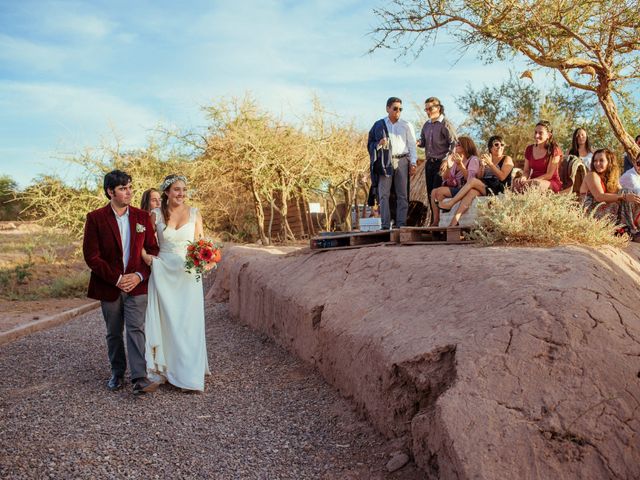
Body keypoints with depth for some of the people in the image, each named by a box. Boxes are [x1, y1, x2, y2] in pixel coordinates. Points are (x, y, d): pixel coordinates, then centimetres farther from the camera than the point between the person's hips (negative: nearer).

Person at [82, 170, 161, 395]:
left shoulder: (142, 217, 3)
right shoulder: (95, 218, -5)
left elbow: (152, 249, 4)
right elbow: (91, 255, -9)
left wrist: (139, 275, -10)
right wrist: (116, 279, -13)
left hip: (136, 284, 0)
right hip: (109, 286, 0)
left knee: (136, 329, -8)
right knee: (114, 333, 13)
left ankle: (139, 378, -11)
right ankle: (117, 373, 29)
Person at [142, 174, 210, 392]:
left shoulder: (194, 214, 3)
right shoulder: (156, 215, 3)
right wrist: (145, 255, -9)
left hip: (188, 274, 0)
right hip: (163, 272, 0)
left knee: (188, 322, 0)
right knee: (166, 321, 5)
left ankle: (190, 373, 10)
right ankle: (167, 368, 18)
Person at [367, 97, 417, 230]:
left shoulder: (406, 125, 14)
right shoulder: (379, 125, 13)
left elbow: (412, 145, 10)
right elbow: (370, 143, 13)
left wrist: (413, 163, -1)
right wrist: (378, 144, -9)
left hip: (401, 161, 1)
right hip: (385, 162, -1)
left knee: (402, 195, -2)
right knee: (383, 195, -7)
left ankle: (401, 224, -1)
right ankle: (385, 225, -7)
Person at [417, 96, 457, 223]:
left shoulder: (445, 124, -7)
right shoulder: (426, 125, 15)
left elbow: (454, 143, -11)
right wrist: (418, 143, -1)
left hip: (441, 163, -7)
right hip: (429, 163, 7)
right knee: (430, 193, 8)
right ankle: (434, 222, 15)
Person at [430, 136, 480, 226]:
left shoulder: (473, 159, -2)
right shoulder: (455, 160, 20)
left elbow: (470, 179, -17)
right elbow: (445, 179, 15)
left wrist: (460, 164, -22)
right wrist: (448, 167, -2)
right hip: (455, 188, 8)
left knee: (440, 191, -23)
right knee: (434, 191, -13)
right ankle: (435, 221, -21)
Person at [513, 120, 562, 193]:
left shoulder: (554, 150, -6)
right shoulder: (529, 149, 10)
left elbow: (549, 175, -11)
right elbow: (526, 171, 10)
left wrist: (530, 181, -22)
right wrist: (523, 178, -15)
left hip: (551, 183, -4)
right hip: (533, 181, 4)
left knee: (536, 184, -40)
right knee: (516, 182, -30)